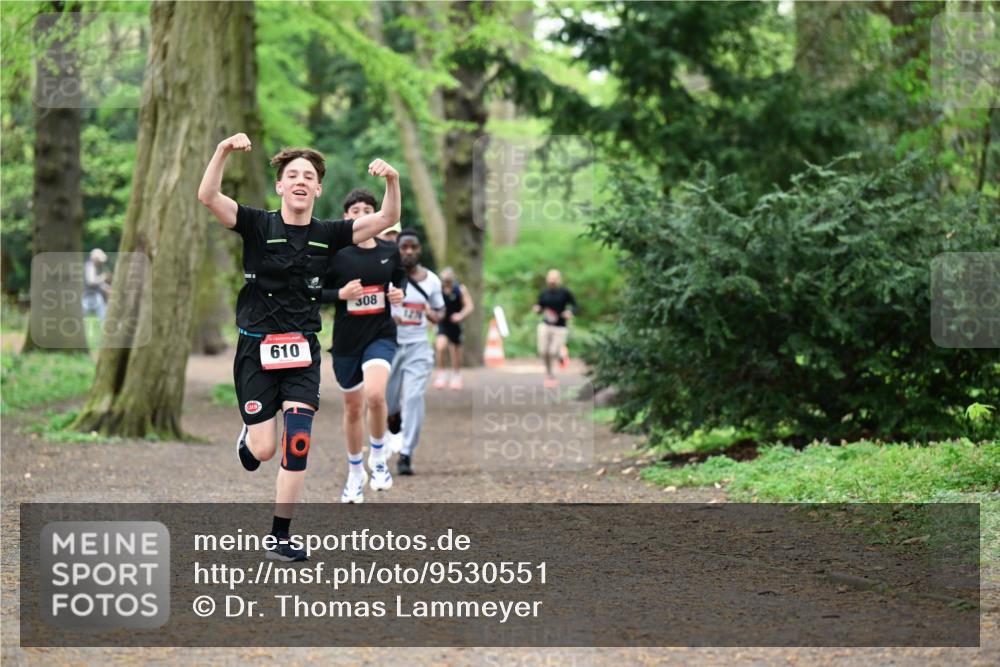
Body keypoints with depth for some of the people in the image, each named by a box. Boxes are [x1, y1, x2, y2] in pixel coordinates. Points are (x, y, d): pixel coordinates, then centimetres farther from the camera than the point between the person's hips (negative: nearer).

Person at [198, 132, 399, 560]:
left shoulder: (328, 235, 4)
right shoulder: (258, 226, -5)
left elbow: (387, 219, -1)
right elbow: (207, 197, -19)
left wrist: (392, 180, -20)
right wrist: (223, 151, -34)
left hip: (302, 351, 2)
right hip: (256, 349, -2)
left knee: (296, 446, -9)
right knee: (263, 451, -3)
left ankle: (279, 537, 1)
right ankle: (247, 438, 36)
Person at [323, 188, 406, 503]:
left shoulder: (389, 250, 1)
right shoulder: (335, 253, -7)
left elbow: (400, 276, 19)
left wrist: (399, 292, -3)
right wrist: (341, 294, -19)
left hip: (381, 335, -1)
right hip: (346, 338, 1)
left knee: (375, 395, -27)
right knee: (353, 408, 13)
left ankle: (378, 457, -1)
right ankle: (355, 474, 34)